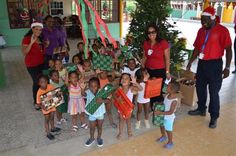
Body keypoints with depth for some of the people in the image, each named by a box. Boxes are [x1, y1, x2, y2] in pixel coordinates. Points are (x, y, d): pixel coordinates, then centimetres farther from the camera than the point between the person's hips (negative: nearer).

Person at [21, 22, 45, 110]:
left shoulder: (40, 39, 9)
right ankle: (36, 102, 13)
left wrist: (46, 45, 2)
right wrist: (31, 43, -31)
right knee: (37, 82, -3)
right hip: (32, 65, -6)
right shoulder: (27, 38, -11)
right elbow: (24, 52, -21)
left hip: (41, 63, 6)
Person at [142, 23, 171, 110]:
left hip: (160, 71, -4)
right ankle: (151, 107, 27)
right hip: (148, 70, 4)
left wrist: (167, 72, -6)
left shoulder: (163, 43, -11)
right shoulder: (146, 43, 4)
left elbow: (167, 58, -7)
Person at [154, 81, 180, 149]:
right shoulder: (168, 94, -11)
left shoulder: (174, 100, -33)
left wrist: (160, 113, -31)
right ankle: (163, 136, 53)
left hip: (169, 117, -7)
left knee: (168, 130, 12)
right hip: (163, 115, 7)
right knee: (161, 126, 26)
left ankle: (170, 142, 37)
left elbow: (170, 112, -29)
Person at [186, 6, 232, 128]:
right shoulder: (201, 31, 7)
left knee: (214, 92, 2)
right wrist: (190, 62, 11)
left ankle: (214, 117, 17)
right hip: (202, 63, 6)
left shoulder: (222, 30, -11)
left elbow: (228, 49, -11)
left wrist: (227, 67, -16)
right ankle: (201, 109, 36)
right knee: (200, 87, 16)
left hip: (215, 64, -6)